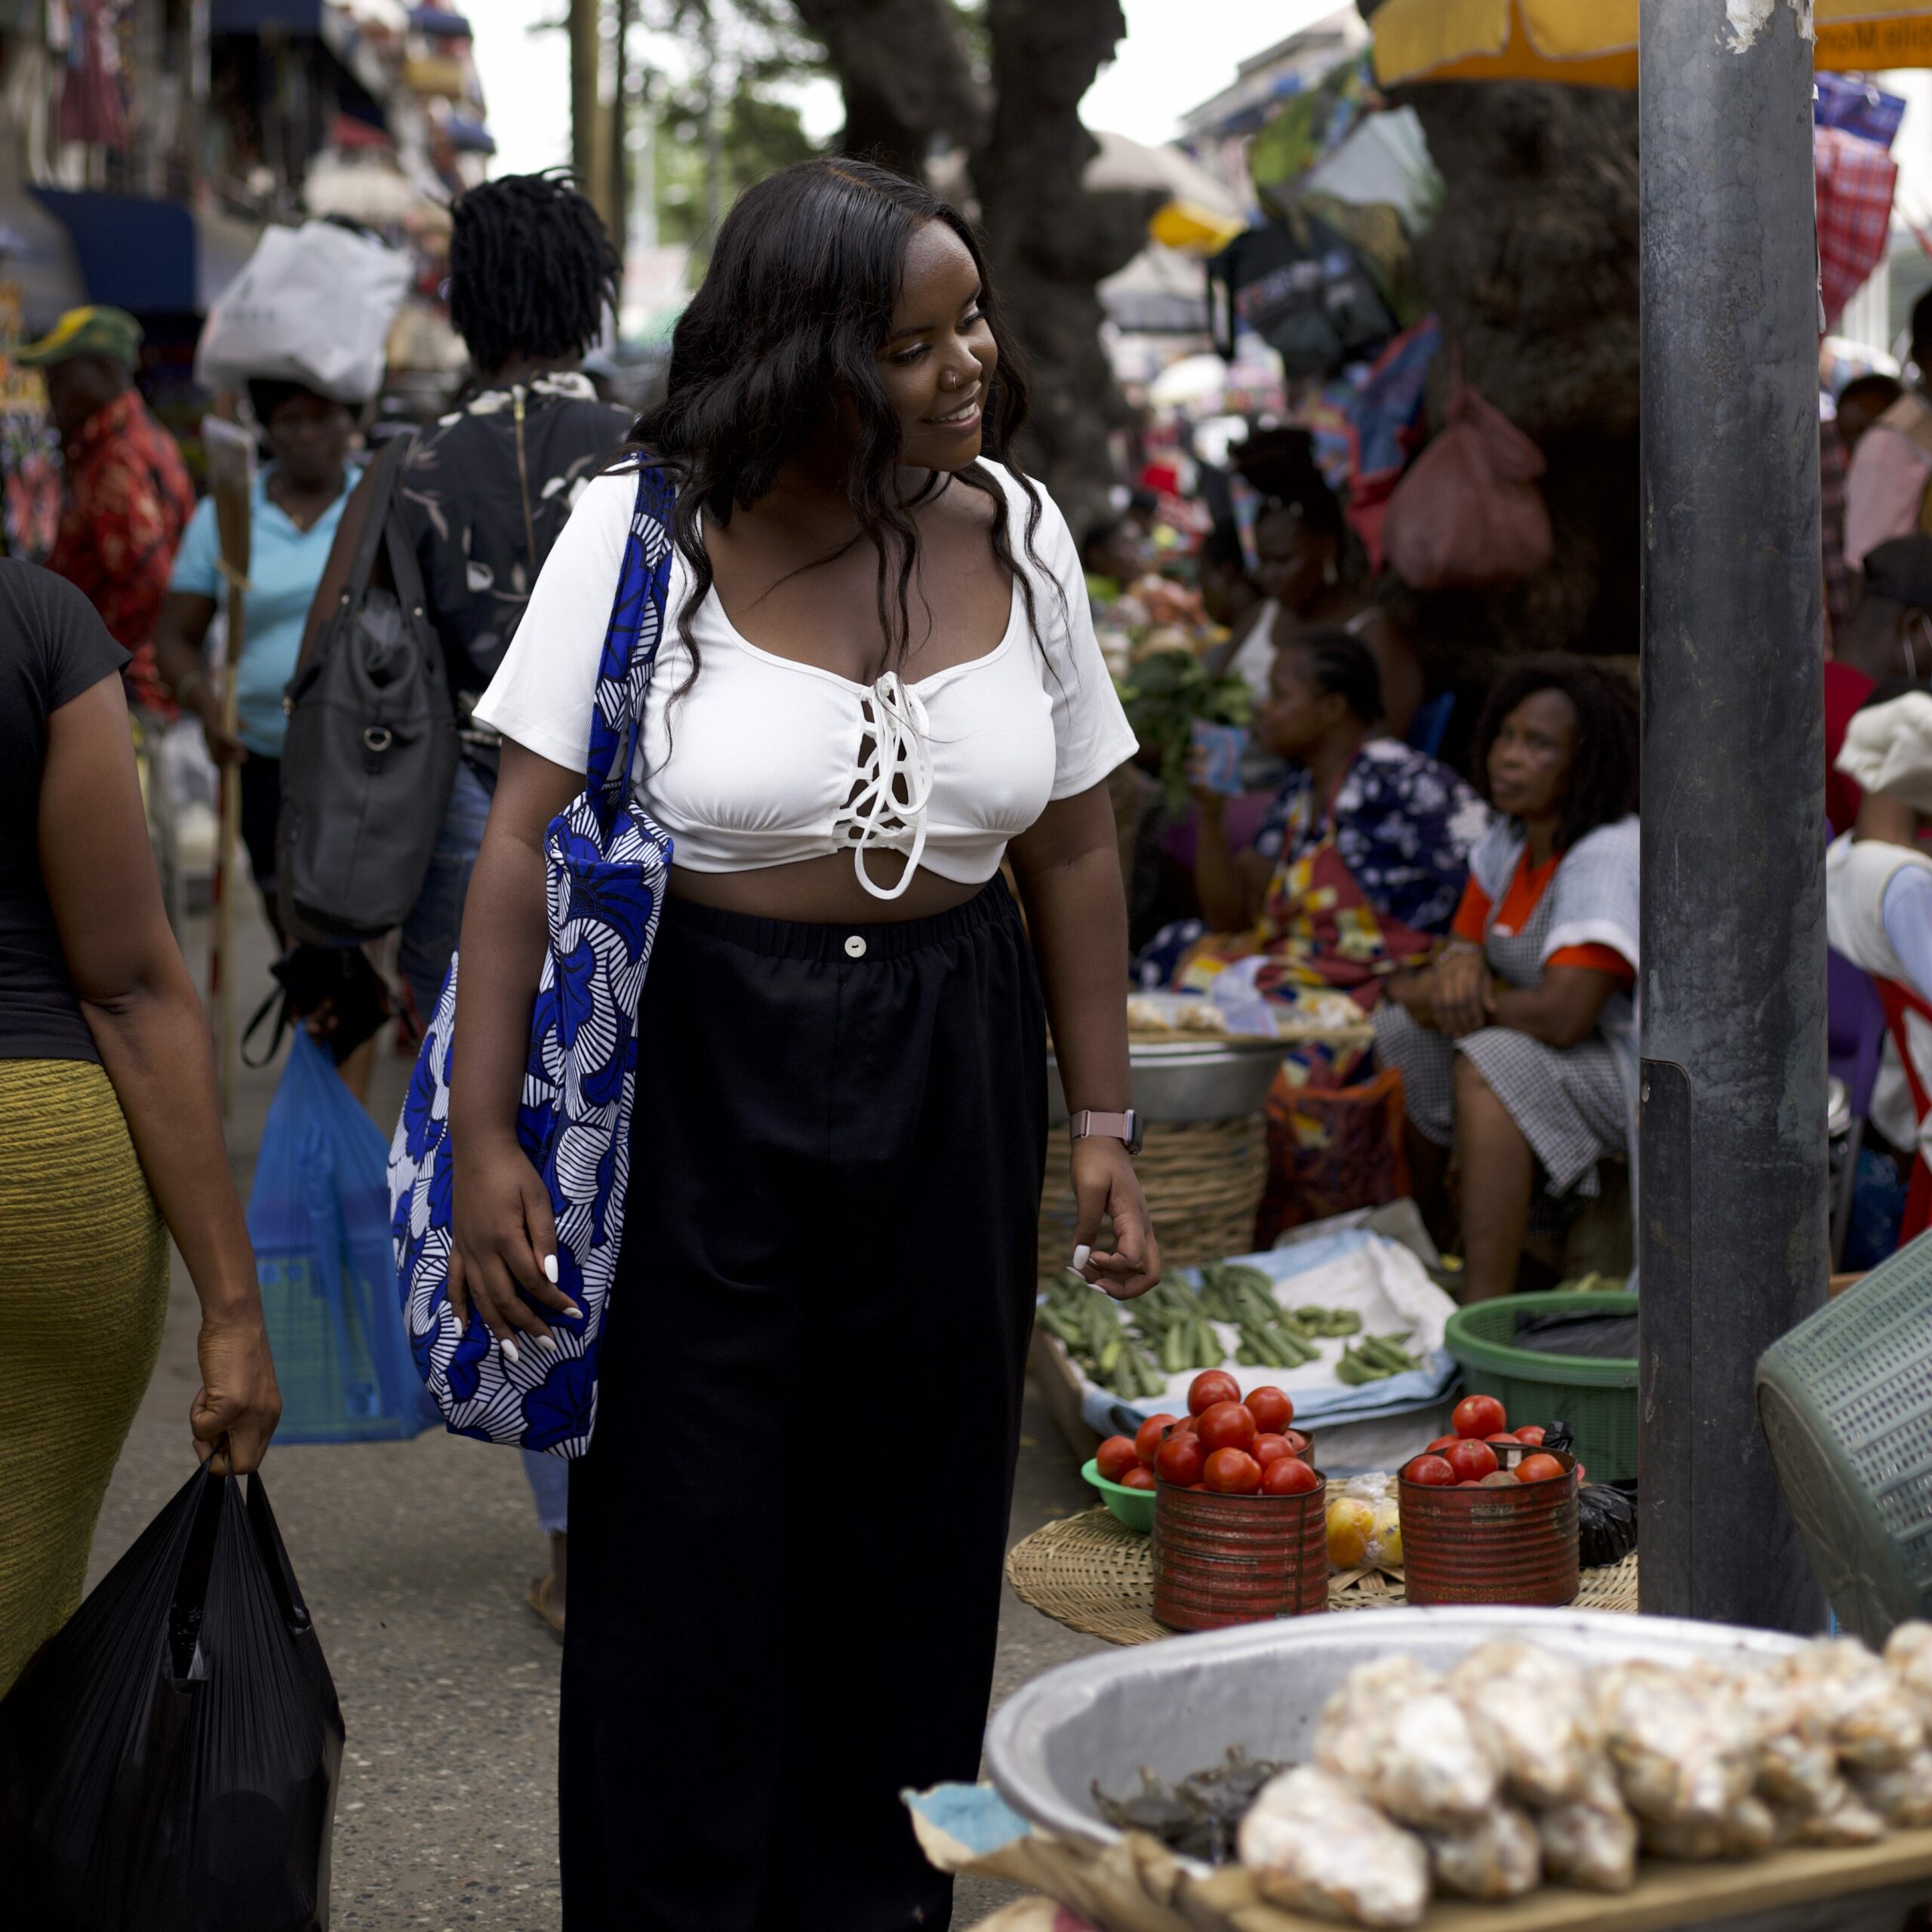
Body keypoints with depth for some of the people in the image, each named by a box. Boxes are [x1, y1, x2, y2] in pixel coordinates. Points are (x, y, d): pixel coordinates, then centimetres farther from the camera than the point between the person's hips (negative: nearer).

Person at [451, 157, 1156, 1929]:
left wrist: (1103, 1129, 7)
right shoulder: (645, 531, -8)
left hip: (948, 1080, 4)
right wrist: (484, 1135, -13)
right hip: (697, 1069, -3)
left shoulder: (1015, 532, 3)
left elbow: (1075, 851, 8)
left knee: (916, 1530, 10)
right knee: (687, 1537, 2)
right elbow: (526, 843, -8)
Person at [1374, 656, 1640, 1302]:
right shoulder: (1507, 843, 5)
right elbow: (1467, 946, 14)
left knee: (1492, 1062, -31)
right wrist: (1460, 967, -14)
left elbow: (1564, 1015, -32)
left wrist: (1427, 993, -16)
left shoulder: (1610, 856, -24)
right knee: (1400, 1029, 3)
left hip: (1639, 1075, -10)